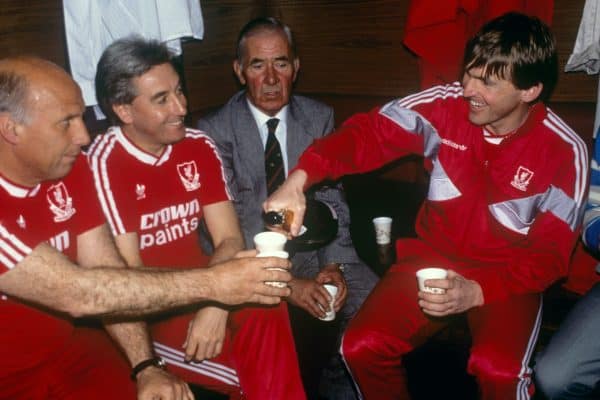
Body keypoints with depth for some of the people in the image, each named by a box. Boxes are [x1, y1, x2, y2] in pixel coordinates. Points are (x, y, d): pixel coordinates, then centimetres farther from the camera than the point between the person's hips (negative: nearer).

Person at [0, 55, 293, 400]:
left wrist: (146, 367, -14)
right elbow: (74, 292, -31)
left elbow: (106, 271, -5)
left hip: (69, 348, 5)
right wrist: (211, 284, -30)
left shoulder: (69, 168, -3)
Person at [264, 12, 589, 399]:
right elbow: (370, 133, -13)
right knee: (362, 347, -20)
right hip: (432, 259, 2)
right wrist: (300, 177, -31)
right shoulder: (445, 105, -10)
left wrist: (477, 292, -26)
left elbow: (550, 253, -10)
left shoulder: (565, 153, -13)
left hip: (508, 276, -2)